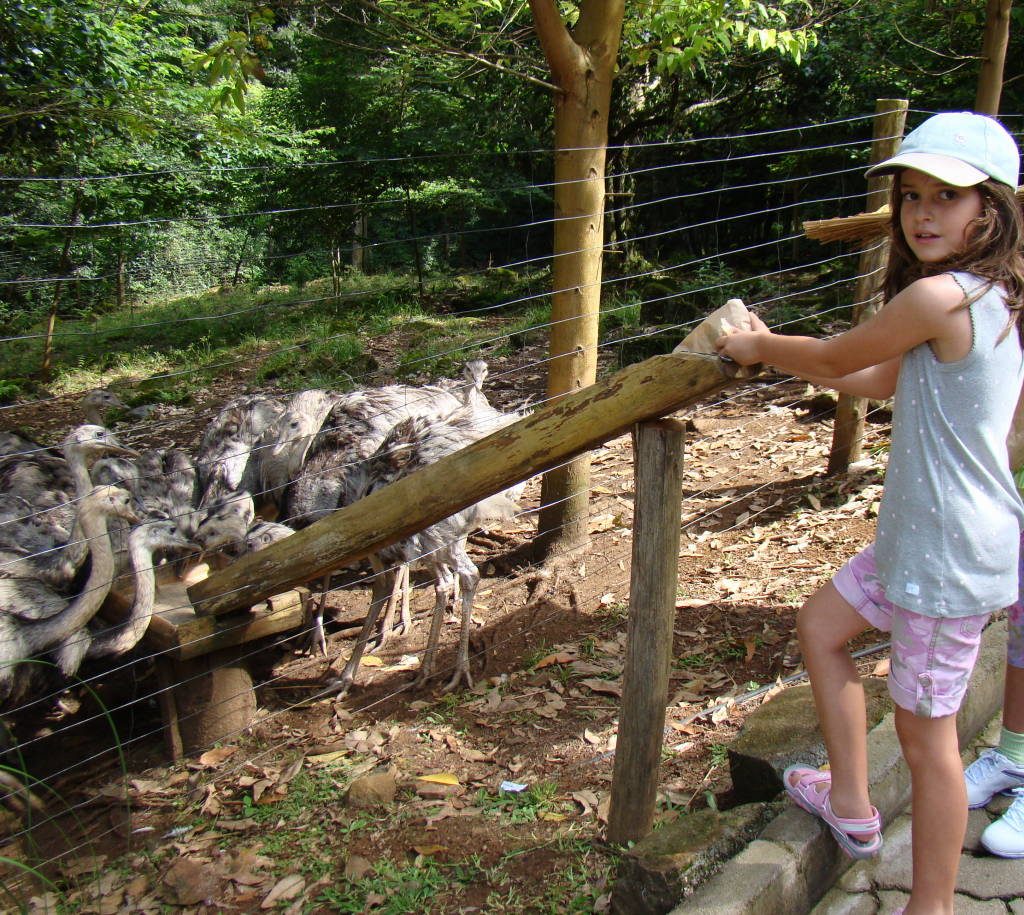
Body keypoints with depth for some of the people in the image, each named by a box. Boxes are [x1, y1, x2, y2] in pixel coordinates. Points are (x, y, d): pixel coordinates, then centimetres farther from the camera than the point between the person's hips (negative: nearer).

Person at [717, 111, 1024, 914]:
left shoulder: (939, 295, -23)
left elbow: (835, 357, -9)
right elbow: (882, 381, 17)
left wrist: (755, 347, 10)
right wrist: (774, 351, 21)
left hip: (950, 555, -10)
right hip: (919, 537, 10)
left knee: (924, 731, 4)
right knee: (822, 625, 23)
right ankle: (853, 806, 35)